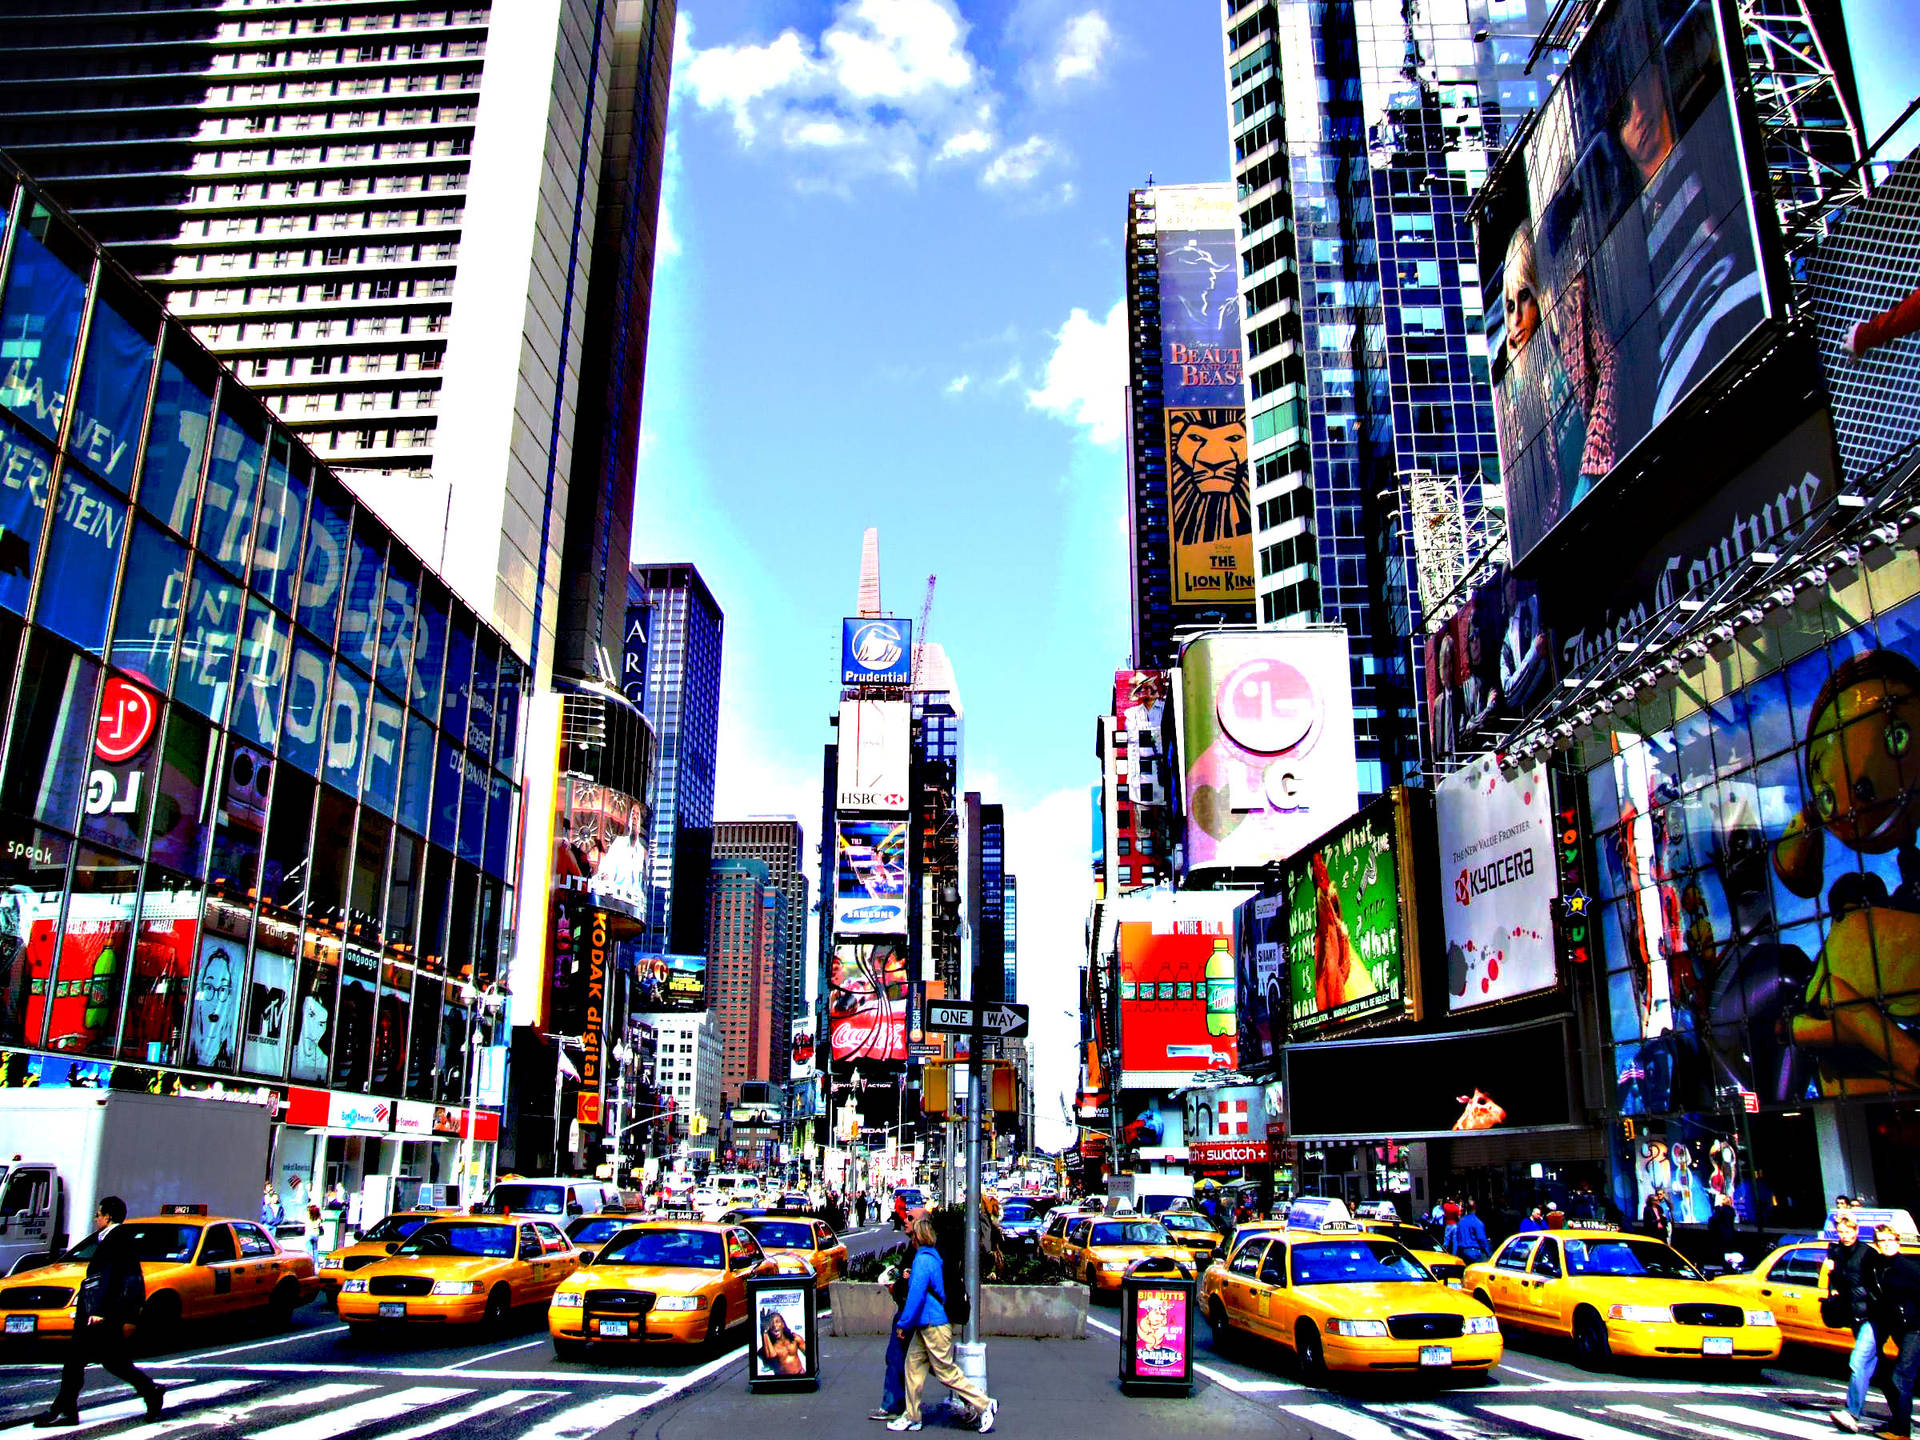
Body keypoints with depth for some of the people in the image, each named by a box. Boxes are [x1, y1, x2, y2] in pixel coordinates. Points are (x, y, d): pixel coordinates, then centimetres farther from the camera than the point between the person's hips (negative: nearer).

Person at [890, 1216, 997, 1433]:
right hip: (926, 1325, 10)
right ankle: (912, 1417, 16)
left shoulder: (923, 1260, -19)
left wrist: (903, 1324, -16)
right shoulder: (933, 1256, 11)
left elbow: (916, 1295, -23)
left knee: (946, 1371, -3)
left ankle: (984, 1404, 4)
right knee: (914, 1364, 11)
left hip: (934, 1325, -10)